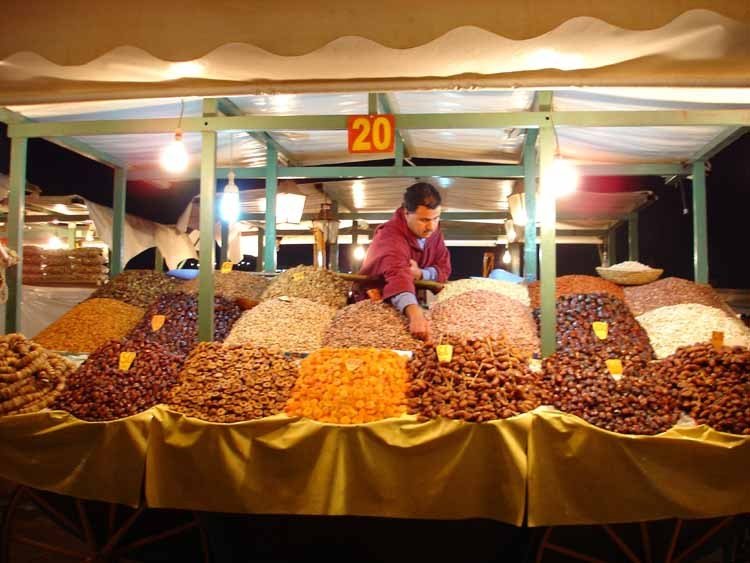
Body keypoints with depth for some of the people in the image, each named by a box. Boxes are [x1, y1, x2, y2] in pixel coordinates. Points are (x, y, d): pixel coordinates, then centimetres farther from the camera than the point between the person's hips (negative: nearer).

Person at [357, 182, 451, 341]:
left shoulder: (431, 229, -7)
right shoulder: (391, 237, -30)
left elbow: (444, 268, -4)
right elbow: (398, 276, -48)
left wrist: (420, 273, -25)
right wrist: (415, 315, -64)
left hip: (413, 301, 5)